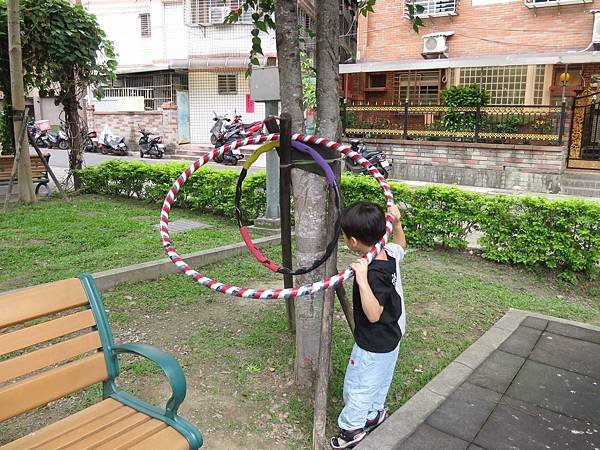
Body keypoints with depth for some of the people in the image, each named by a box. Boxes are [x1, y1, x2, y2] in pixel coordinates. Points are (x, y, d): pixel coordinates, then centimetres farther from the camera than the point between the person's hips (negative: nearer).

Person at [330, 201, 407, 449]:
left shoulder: (374, 274, -35)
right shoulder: (391, 252, -11)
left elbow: (373, 314, -38)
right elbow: (401, 244, 13)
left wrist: (362, 280, -49)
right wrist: (396, 222, -1)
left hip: (373, 345, -9)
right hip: (391, 337, 9)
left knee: (357, 386, 14)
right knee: (380, 381, 29)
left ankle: (351, 429, 34)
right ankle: (373, 415, 50)